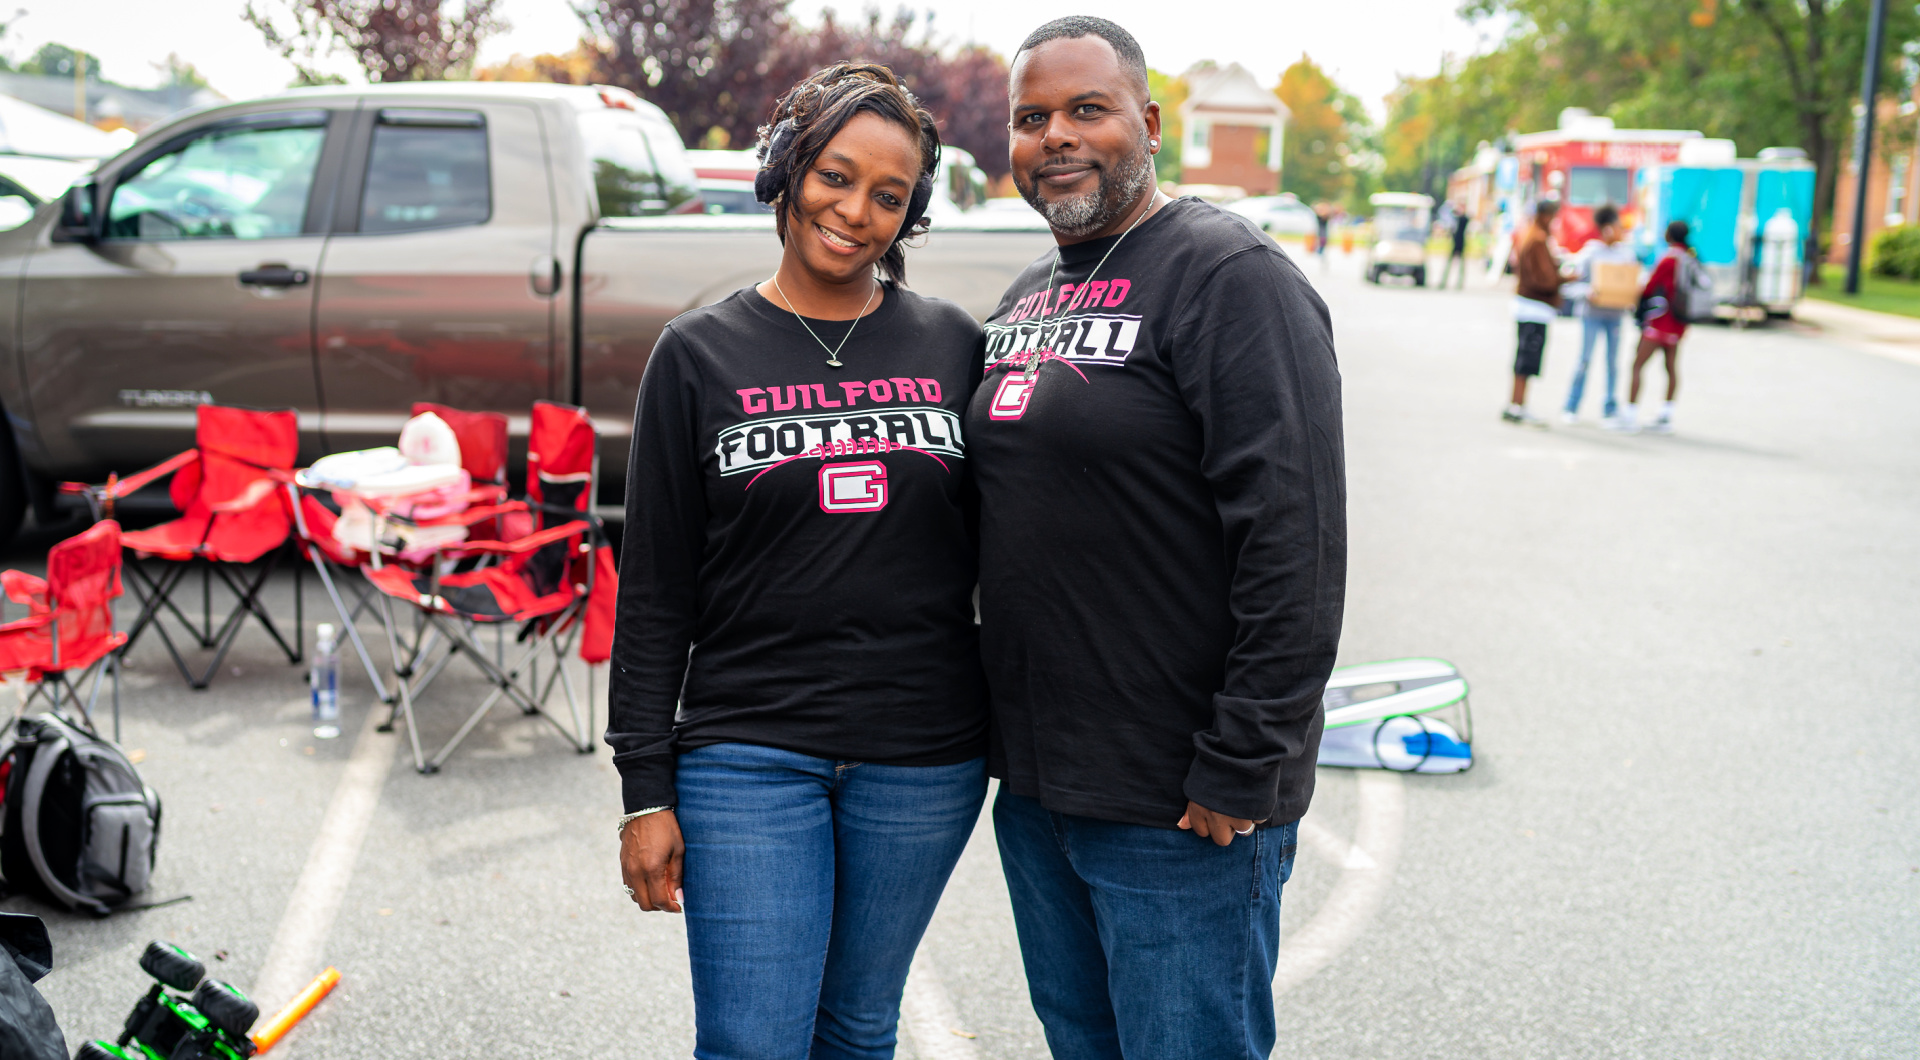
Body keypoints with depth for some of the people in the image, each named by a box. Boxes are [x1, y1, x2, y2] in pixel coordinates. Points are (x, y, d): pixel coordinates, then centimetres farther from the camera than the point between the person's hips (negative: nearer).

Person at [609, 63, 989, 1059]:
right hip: (747, 759, -2)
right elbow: (654, 590, 0)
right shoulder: (700, 354, 0)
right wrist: (646, 789, -2)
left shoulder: (953, 344, 4)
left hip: (923, 764, 2)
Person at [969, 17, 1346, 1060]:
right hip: (1031, 781, 8)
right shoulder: (1025, 296, 13)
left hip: (1181, 810, -8)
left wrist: (1241, 773, -21)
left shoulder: (1228, 275, -14)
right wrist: (998, 724, 16)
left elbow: (1295, 542, -20)